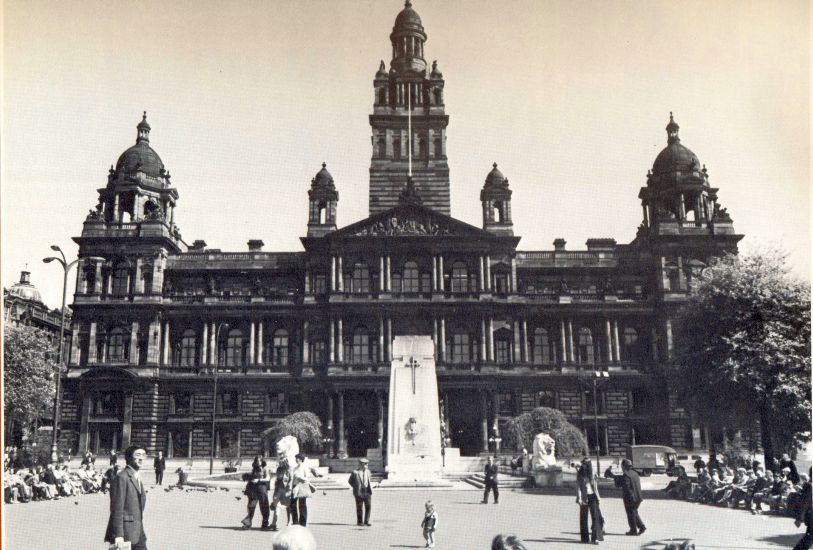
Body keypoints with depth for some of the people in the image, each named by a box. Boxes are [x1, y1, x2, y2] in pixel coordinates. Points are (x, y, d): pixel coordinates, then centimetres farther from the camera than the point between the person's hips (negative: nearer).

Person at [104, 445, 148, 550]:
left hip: (138, 534, 8)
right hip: (125, 535, -8)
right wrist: (118, 535, -20)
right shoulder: (121, 478, -12)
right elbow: (117, 509, -17)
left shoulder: (137, 477, 16)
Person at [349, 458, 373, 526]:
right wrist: (356, 488, 0)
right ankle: (359, 522, 15)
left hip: (367, 492, 4)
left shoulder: (367, 471, 10)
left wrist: (370, 489, 12)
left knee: (368, 507, -2)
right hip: (359, 492, -4)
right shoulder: (355, 472, -7)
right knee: (359, 507, 3)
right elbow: (350, 481, 5)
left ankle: (366, 521, 8)